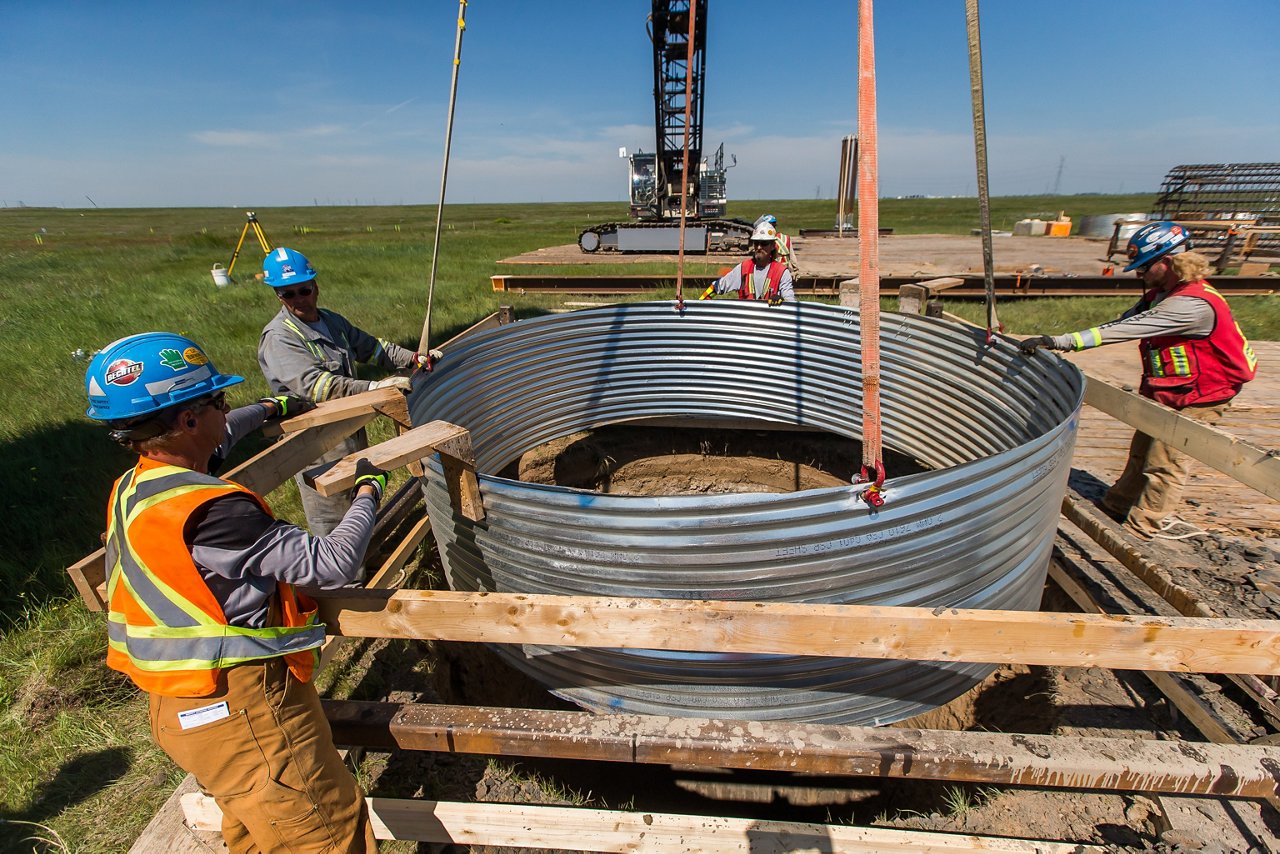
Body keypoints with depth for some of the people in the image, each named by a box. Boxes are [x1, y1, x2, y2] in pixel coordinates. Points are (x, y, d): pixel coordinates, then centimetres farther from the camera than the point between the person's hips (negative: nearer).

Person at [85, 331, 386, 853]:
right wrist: (368, 491, -9)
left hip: (180, 708, 10)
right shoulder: (210, 512, -29)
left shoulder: (130, 490, 1)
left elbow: (213, 440, 22)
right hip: (242, 712, -10)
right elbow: (332, 564, -25)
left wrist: (270, 409, 38)